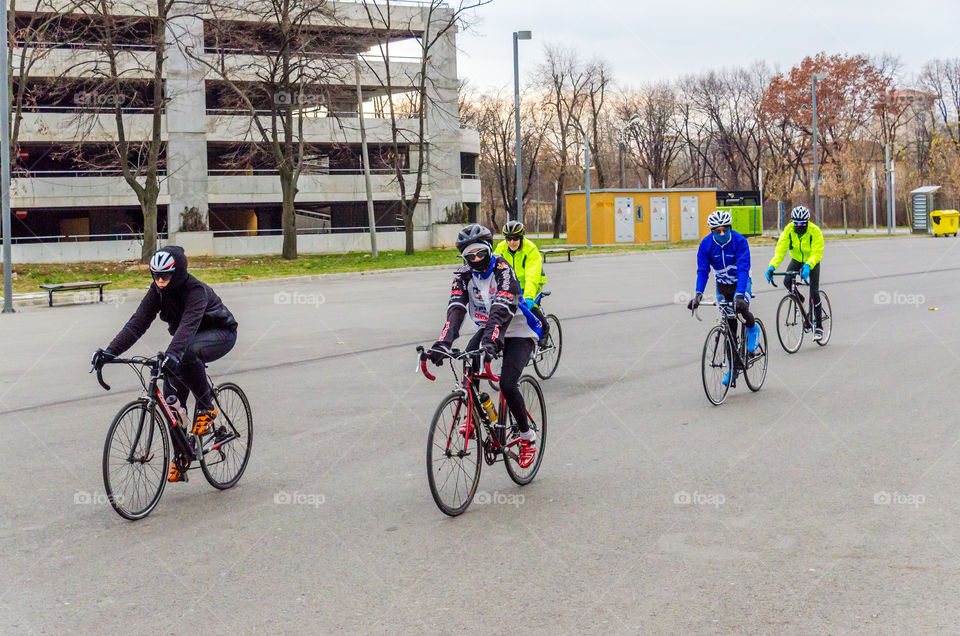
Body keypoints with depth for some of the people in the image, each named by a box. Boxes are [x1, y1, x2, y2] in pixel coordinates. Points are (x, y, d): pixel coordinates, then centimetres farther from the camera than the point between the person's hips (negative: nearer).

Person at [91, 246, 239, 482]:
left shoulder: (196, 291, -31)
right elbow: (137, 322, -19)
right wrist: (110, 351, -31)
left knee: (187, 354, -40)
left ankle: (206, 407, -20)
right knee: (172, 400, -7)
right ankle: (180, 457, 5)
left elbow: (188, 325, -46)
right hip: (186, 341, 7)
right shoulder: (157, 290, -12)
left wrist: (172, 355, -63)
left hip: (220, 333, -7)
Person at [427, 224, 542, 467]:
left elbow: (501, 311, -35)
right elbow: (456, 309, -22)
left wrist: (490, 342, -51)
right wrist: (443, 343, -38)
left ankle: (527, 436, 1)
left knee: (507, 384, -22)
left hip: (518, 333, -4)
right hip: (487, 329, 5)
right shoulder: (464, 274, -8)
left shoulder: (502, 270, -22)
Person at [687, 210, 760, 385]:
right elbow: (702, 271, -19)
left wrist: (739, 295, -45)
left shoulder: (739, 241, -26)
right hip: (723, 285, 3)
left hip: (741, 281, -3)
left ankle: (753, 330, 5)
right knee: (729, 325, 3)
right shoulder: (706, 244, -17)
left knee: (742, 308, -30)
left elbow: (743, 269, -33)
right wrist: (698, 294, -34)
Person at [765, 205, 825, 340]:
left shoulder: (815, 231, -27)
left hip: (812, 262, -3)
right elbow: (780, 249, -26)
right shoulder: (789, 230, -19)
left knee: (814, 292, -12)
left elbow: (817, 253, -35)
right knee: (787, 282, -23)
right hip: (796, 260, 3)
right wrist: (772, 266, -41)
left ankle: (818, 326, -1)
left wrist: (807, 266, -54)